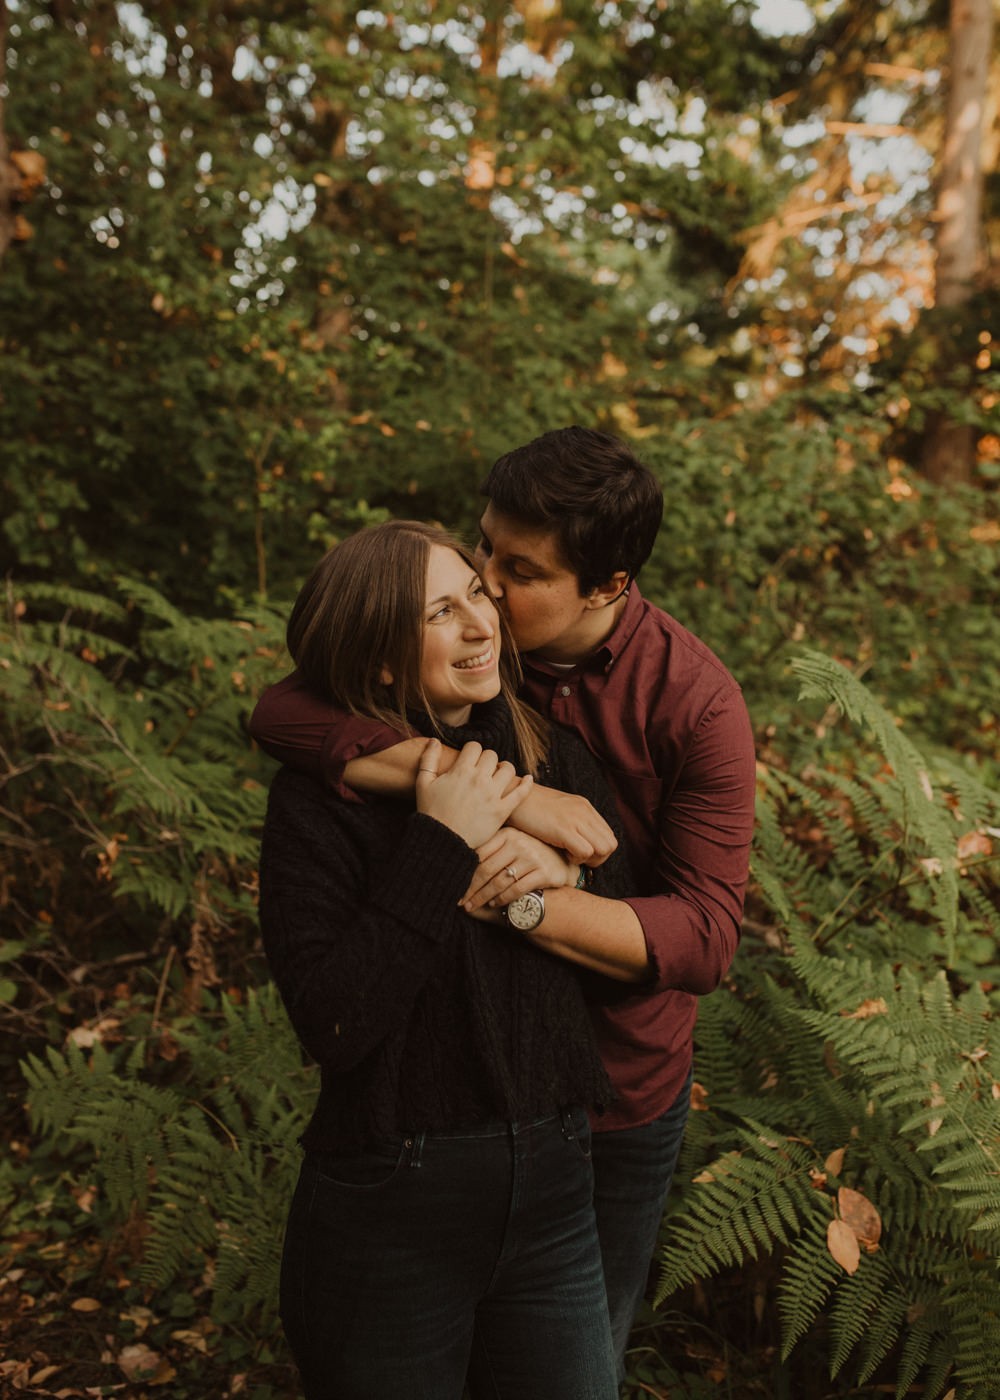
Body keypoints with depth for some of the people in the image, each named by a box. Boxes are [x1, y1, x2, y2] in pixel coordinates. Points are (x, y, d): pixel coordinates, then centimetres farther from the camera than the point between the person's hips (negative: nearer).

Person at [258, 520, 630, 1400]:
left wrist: (545, 886, -13)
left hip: (554, 1191, 4)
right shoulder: (319, 795, -12)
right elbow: (331, 1022, -22)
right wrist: (441, 846, -22)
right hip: (389, 1216, -4)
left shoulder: (557, 761, 2)